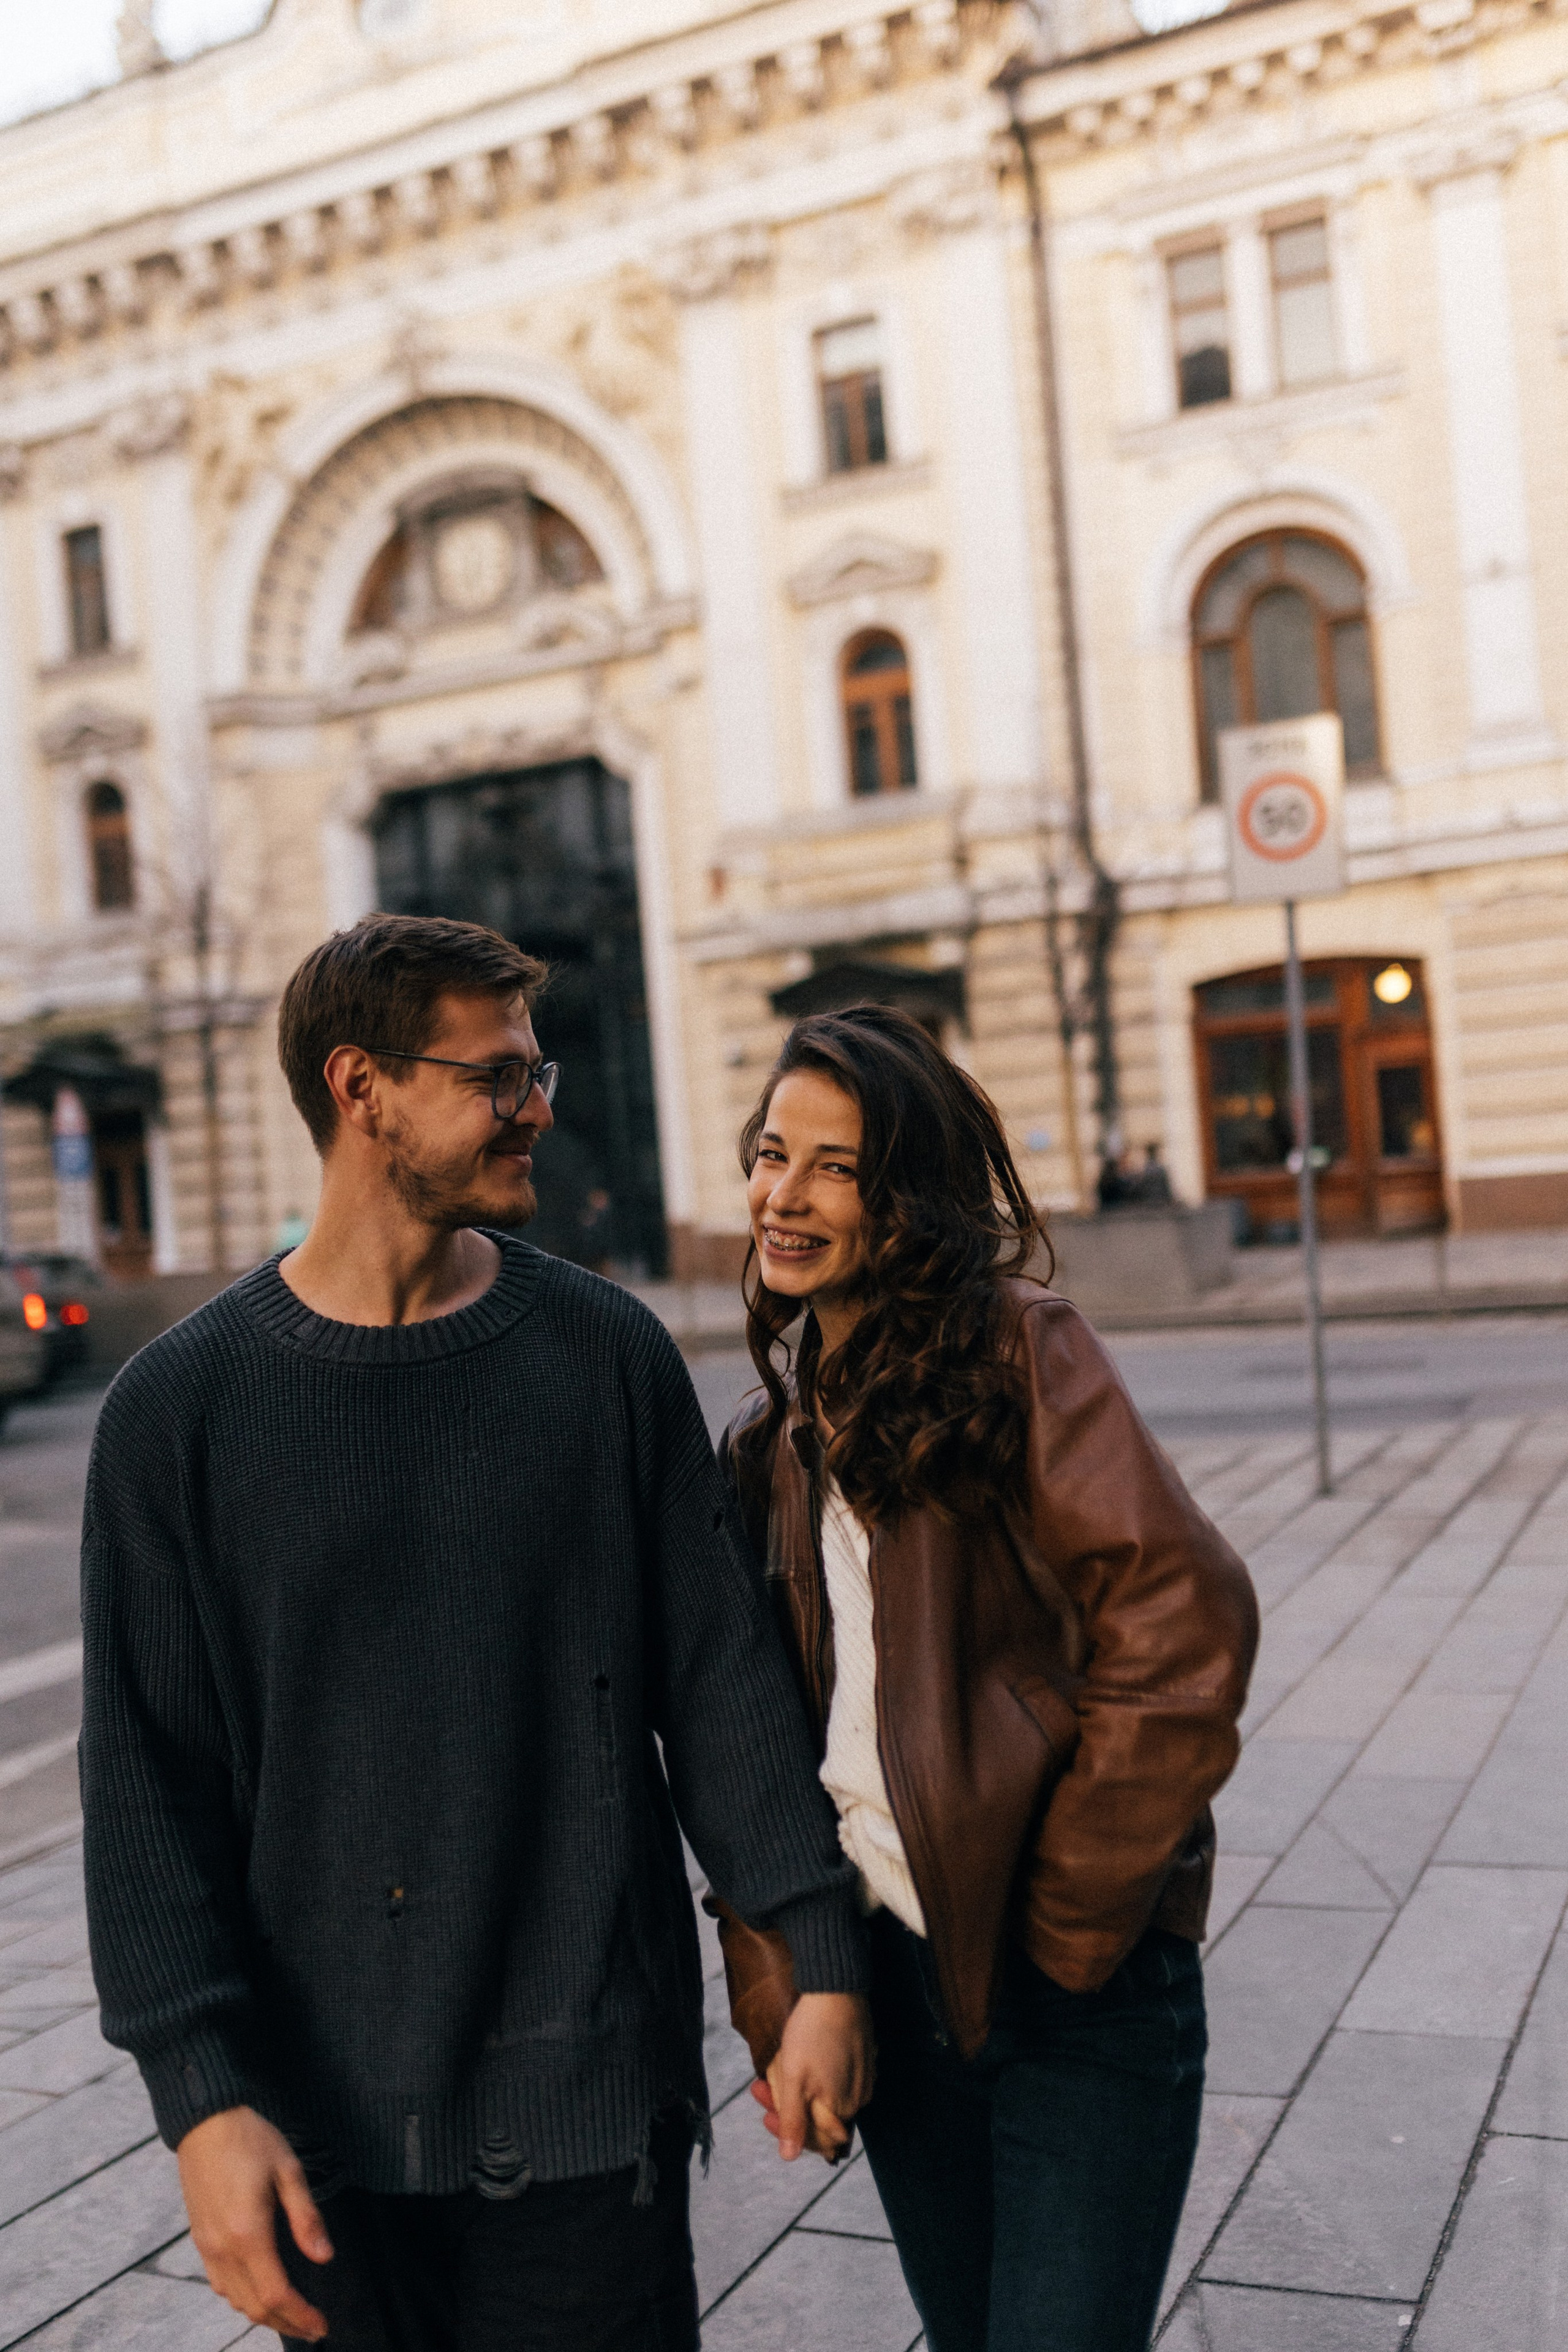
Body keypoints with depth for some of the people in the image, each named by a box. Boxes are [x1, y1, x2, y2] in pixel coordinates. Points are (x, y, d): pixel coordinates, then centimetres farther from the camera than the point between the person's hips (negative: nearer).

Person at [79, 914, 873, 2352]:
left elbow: (723, 1678, 1)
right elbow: (148, 1784, -4)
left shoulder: (605, 1352, -1)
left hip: (589, 2087, 1)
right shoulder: (184, 1408, -4)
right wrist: (203, 2097, -10)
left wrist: (822, 1962, -3)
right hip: (327, 2117, 0)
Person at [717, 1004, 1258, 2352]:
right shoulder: (777, 1429, 9)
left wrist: (1069, 1928, -14)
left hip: (1076, 1986, -6)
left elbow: (1181, 1621, -19)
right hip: (887, 1974, 6)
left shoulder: (1017, 1347, -11)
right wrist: (769, 1986, 3)